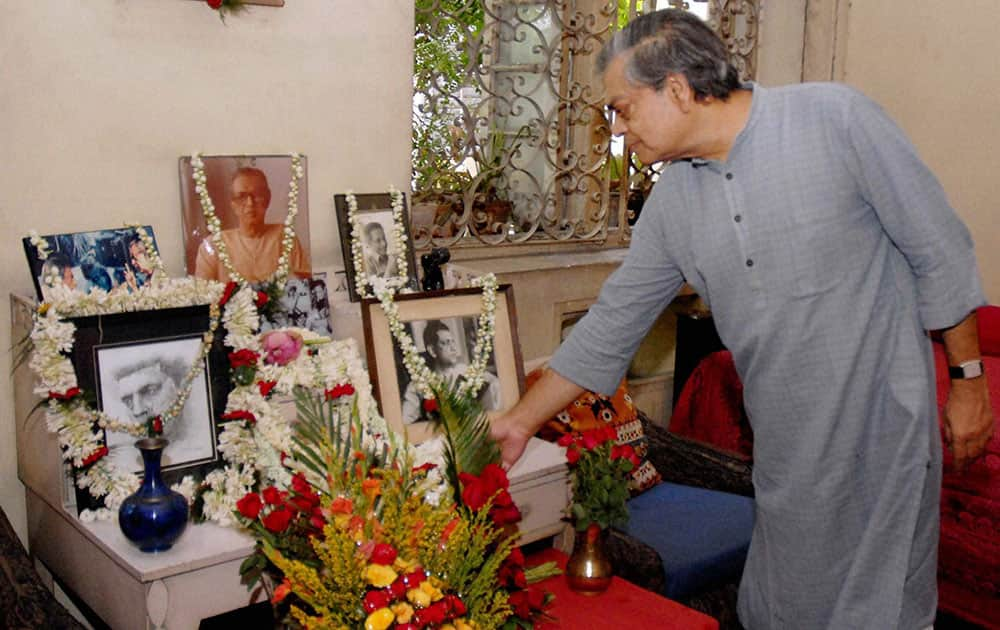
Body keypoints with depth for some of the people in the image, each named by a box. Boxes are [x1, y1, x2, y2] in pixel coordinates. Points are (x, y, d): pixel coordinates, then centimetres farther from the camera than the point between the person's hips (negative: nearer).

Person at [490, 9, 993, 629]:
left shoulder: (835, 117, -13)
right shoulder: (672, 202, 1)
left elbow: (940, 250, -7)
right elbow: (612, 324, 7)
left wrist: (969, 379, -4)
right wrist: (521, 420, 8)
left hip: (884, 422, -4)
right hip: (787, 446, 5)